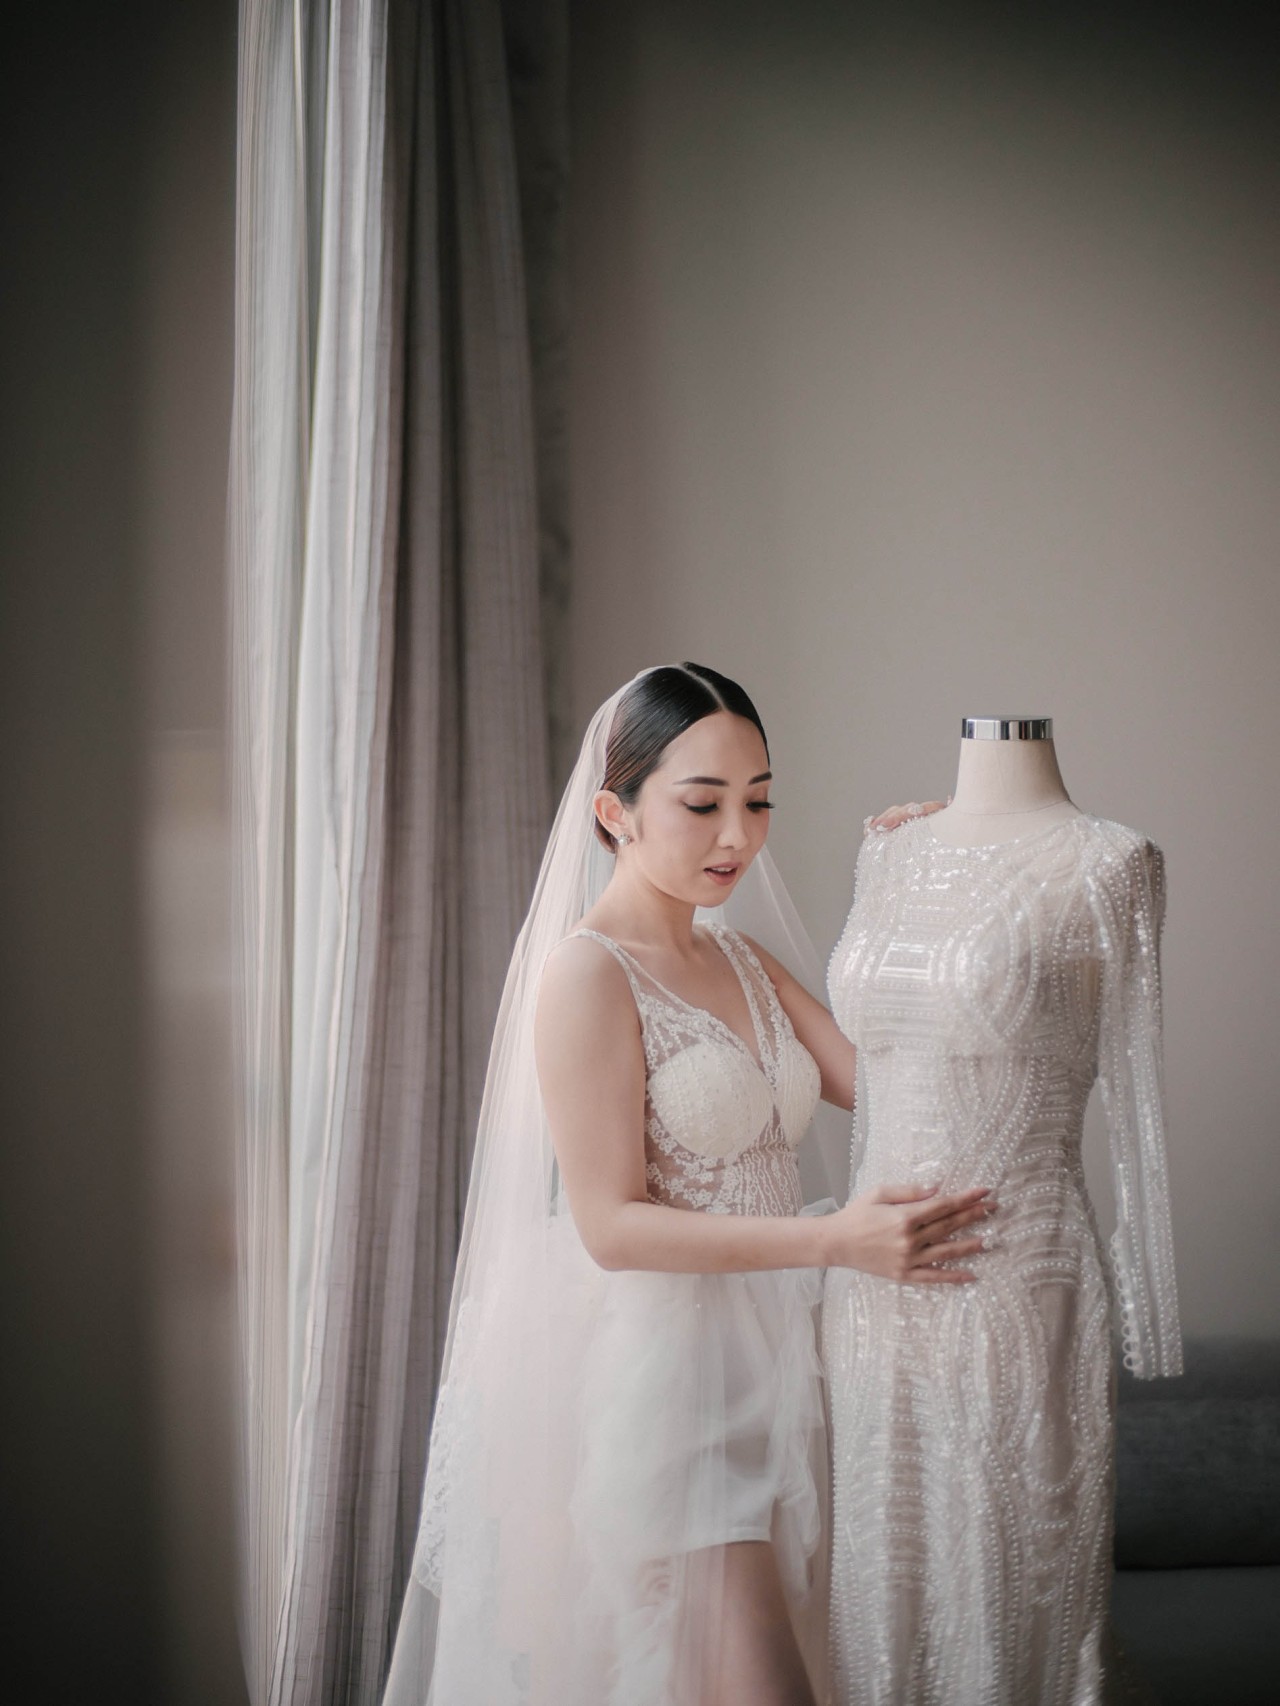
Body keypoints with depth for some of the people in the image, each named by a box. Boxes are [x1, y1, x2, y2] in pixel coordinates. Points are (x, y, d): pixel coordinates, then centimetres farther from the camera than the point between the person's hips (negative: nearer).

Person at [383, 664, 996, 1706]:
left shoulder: (744, 959, 12)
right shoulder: (587, 974, -13)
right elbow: (611, 1226, -17)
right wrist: (834, 1240, -23)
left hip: (761, 1365, 8)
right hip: (654, 1378, -8)